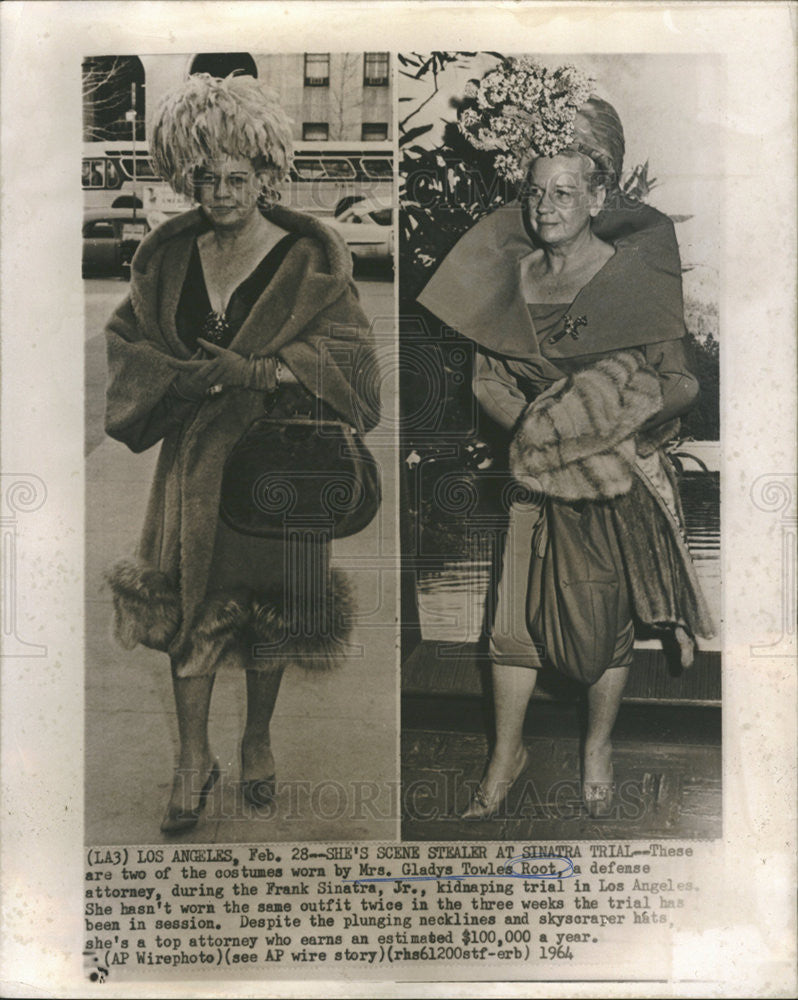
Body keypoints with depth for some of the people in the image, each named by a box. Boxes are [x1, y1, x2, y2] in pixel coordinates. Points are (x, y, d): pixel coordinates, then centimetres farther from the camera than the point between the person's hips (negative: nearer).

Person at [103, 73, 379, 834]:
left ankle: (258, 741, 31)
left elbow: (346, 348, -10)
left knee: (268, 602, 9)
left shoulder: (309, 258, -5)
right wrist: (180, 375, -13)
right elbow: (125, 337, 8)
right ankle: (193, 758, 18)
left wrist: (258, 371, -23)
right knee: (188, 601, 2)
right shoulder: (169, 256, 5)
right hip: (195, 454, 3)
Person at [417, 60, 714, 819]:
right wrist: (533, 421, -11)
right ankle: (506, 755, 24)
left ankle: (598, 750, 31)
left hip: (615, 481, -2)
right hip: (536, 479, 3)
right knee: (516, 614, 5)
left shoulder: (636, 274, -7)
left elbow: (677, 382, -6)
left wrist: (611, 418, -17)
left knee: (605, 621, 8)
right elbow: (487, 378, 4)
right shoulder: (515, 274, 2)